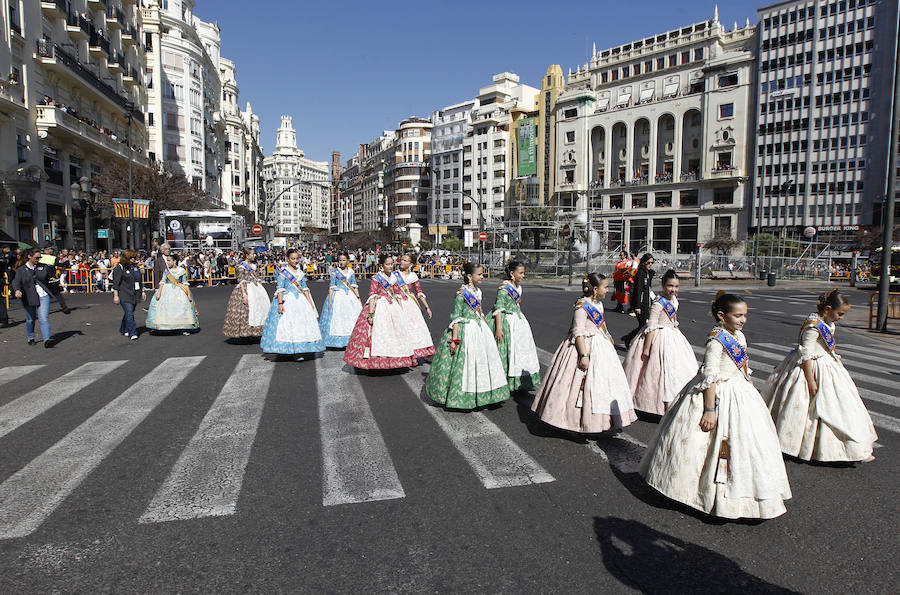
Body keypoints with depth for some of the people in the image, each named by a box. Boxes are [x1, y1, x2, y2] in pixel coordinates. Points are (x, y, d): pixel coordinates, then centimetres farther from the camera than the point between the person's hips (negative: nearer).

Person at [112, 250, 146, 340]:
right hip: (124, 295, -6)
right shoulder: (119, 268, -6)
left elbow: (139, 280, 22)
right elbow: (116, 283, -8)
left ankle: (123, 329, 31)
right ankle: (132, 333, -14)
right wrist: (116, 295, -12)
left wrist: (142, 291, 20)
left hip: (135, 295, 7)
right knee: (129, 313, -13)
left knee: (129, 312, 13)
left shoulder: (135, 266, 14)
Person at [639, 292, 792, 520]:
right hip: (719, 397, -9)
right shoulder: (716, 340, -19)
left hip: (740, 395, 9)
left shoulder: (739, 336, 7)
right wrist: (710, 410, -24)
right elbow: (710, 376, -22)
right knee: (721, 444, -2)